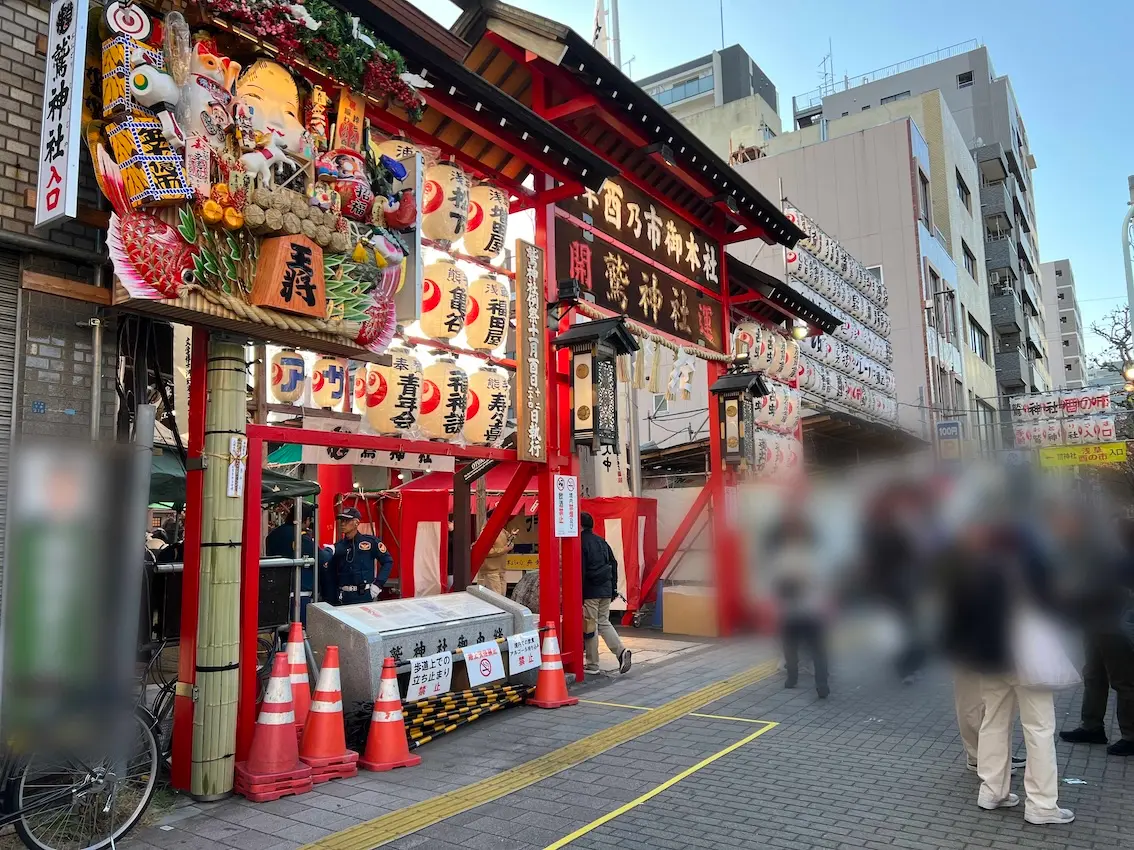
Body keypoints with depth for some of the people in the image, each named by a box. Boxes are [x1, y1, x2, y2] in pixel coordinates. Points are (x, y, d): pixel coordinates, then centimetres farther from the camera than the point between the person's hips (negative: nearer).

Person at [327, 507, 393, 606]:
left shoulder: (371, 542, -2)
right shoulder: (337, 547, 8)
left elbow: (388, 562, 3)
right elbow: (331, 574, 11)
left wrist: (378, 584, -5)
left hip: (365, 595, -3)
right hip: (343, 597, 3)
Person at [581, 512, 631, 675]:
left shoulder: (581, 543, -11)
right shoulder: (602, 542, 12)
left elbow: (580, 571, -15)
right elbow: (614, 564, 14)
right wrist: (613, 588, 19)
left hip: (590, 591, -7)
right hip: (606, 590, 7)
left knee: (590, 626, 2)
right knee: (604, 622, 17)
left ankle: (592, 665, 10)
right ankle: (621, 651, 0)